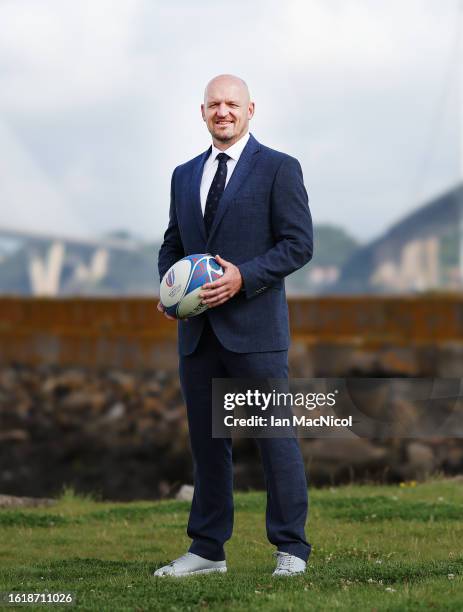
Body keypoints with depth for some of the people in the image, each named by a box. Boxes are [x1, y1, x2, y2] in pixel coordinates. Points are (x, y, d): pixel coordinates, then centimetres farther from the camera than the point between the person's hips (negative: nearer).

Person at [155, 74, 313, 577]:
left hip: (254, 325, -5)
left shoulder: (278, 169, 0)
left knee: (275, 436, -4)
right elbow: (172, 243, 23)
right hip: (198, 331, 5)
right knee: (206, 439, 9)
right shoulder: (185, 176, 18)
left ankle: (290, 549, 2)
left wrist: (242, 277, -17)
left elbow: (299, 244, -6)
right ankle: (208, 549, 16)